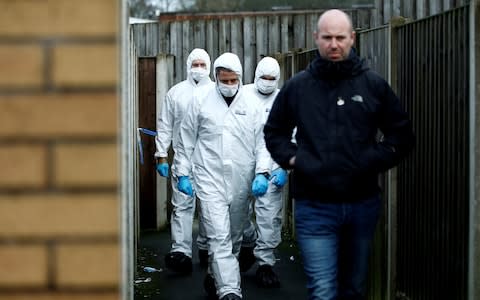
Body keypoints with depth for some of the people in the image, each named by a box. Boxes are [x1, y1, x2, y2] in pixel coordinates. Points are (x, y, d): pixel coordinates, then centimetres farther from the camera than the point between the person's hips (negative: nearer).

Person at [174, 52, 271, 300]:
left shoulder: (252, 107, 6)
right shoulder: (201, 104, 2)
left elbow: (261, 144, 5)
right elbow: (186, 141, 7)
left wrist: (262, 173, -9)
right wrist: (183, 174, 4)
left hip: (241, 184, 3)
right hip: (210, 181, -3)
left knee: (234, 237, 15)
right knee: (219, 238, -13)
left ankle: (215, 277, 36)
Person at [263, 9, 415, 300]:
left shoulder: (374, 85, 2)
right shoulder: (297, 86, 2)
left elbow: (402, 134, 8)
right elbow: (273, 132, 15)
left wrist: (376, 159, -6)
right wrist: (292, 158, -1)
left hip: (363, 204, 2)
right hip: (315, 206, -2)